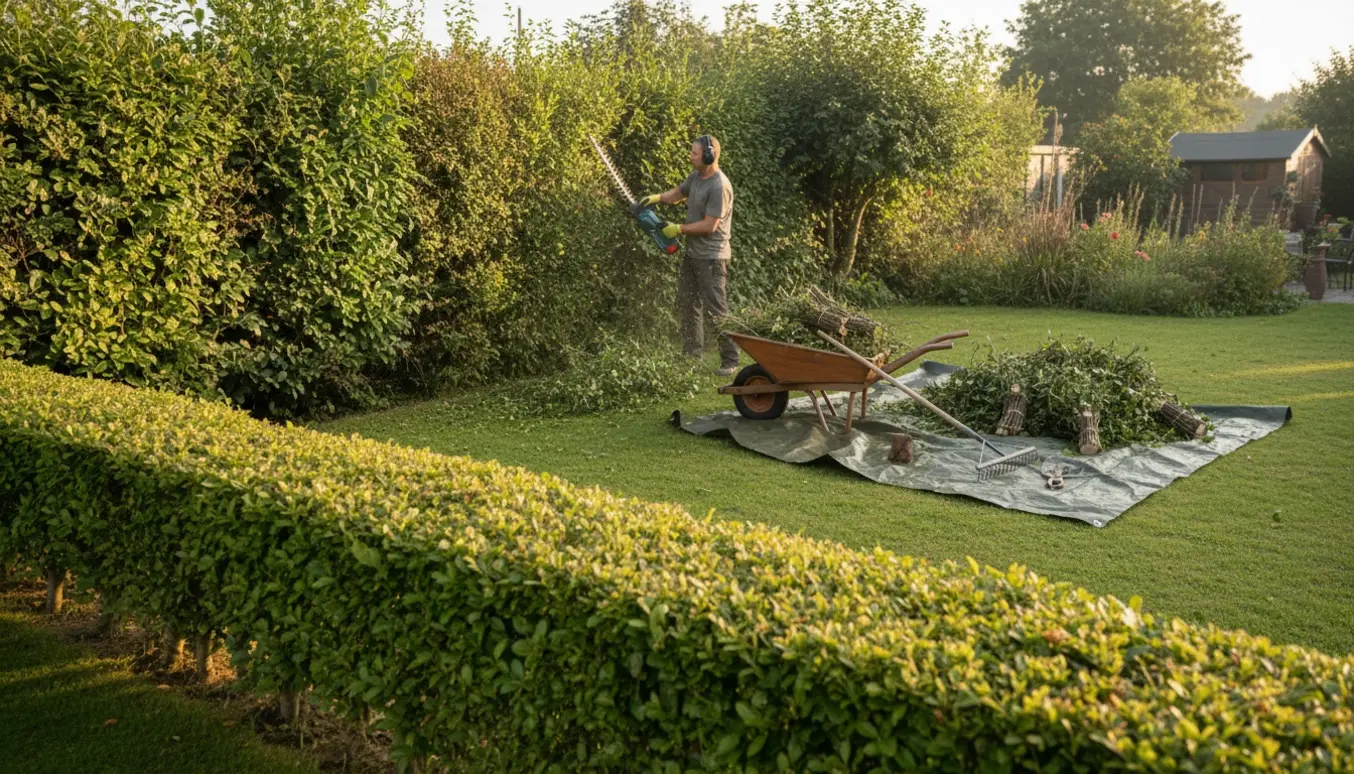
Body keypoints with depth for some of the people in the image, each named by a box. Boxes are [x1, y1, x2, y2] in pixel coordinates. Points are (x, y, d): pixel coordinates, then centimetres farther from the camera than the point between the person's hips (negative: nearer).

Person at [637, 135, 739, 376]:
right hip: (692, 254, 10)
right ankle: (693, 355, 26)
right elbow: (678, 193, 25)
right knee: (687, 305, 15)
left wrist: (678, 229, -13)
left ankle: (730, 360, 0)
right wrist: (657, 198, 7)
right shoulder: (696, 176, 6)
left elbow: (709, 226, -22)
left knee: (716, 309, -7)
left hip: (711, 257, -10)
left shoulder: (719, 186, -21)